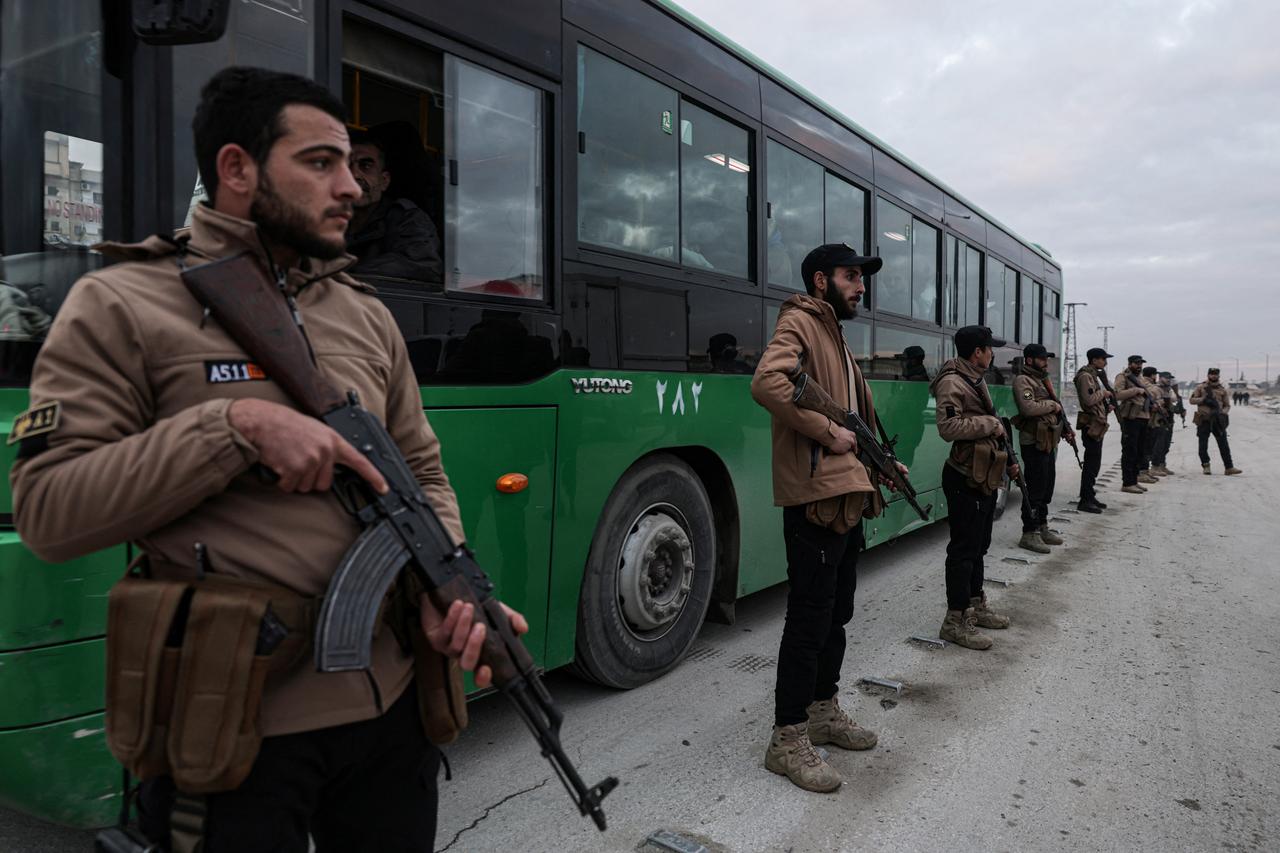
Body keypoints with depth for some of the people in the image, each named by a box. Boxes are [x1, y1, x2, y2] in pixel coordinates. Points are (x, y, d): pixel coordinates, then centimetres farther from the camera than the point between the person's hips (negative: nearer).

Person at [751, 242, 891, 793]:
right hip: (815, 497, -10)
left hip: (847, 495, 10)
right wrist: (827, 433, -21)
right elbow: (767, 382, -27)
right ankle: (788, 739, 4)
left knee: (837, 612, 17)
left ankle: (823, 710, 32)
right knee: (810, 618, -6)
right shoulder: (799, 323, -8)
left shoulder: (835, 333, 23)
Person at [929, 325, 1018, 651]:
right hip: (966, 480, -10)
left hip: (986, 478, 10)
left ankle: (975, 605, 31)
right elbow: (948, 427, -28)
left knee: (979, 546, 18)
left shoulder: (977, 380, 17)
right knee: (964, 550, -6)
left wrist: (1007, 460, 22)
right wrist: (989, 423, -19)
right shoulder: (952, 383, -16)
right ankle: (955, 621, 1)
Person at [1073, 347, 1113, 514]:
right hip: (1091, 425, -11)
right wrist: (1103, 393, -10)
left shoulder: (1095, 375, 18)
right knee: (1091, 464, -8)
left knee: (1094, 463, 14)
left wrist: (1107, 406, 11)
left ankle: (1089, 496, 22)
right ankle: (1085, 501, -5)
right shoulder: (1085, 376, -14)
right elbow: (1089, 399, -25)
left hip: (1098, 424, 11)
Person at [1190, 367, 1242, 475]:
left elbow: (1227, 405, 14)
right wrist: (1204, 399, -16)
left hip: (1217, 421, 2)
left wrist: (1222, 413, -6)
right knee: (1203, 445, 2)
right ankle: (1206, 466, 15)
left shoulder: (1222, 390, 10)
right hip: (1204, 421, -2)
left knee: (1224, 445, -1)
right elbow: (1192, 400, 0)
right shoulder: (1200, 387, 4)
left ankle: (1229, 467, 0)